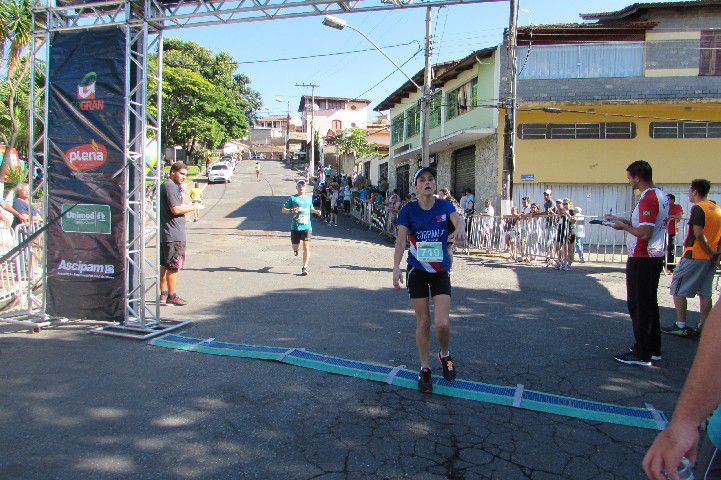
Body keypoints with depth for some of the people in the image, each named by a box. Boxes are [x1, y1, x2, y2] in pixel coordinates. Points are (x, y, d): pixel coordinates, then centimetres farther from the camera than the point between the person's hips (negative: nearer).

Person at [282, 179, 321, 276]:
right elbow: (283, 209, 2)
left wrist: (316, 211, 10)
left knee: (306, 246, -11)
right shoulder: (292, 198, 2)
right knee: (295, 246, 6)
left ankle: (305, 268, -7)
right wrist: (291, 211, -17)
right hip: (295, 227, -1)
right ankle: (295, 249, 46)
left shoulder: (309, 198, 14)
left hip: (307, 226, 1)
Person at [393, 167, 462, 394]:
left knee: (442, 323, -9)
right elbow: (401, 239, -11)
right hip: (417, 271, 0)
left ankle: (445, 355, 24)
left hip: (441, 271, 1)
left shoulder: (444, 205, 0)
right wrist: (396, 267, -23)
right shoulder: (408, 210, -5)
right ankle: (424, 369, 22)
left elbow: (457, 219, -18)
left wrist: (458, 229, -42)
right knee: (423, 321, 4)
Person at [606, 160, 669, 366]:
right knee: (650, 304, 16)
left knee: (638, 306, -2)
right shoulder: (661, 196, 12)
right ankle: (653, 349, 25)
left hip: (642, 260, -10)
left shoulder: (647, 199, -20)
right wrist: (622, 220, 15)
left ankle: (642, 354, 4)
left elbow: (645, 233, -25)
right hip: (655, 257, 10)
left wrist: (623, 227, -10)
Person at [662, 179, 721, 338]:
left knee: (678, 290, 0)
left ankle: (681, 326, 1)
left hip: (693, 257, -8)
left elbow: (699, 235, -22)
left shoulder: (698, 208, -15)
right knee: (705, 293, 11)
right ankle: (703, 326, 14)